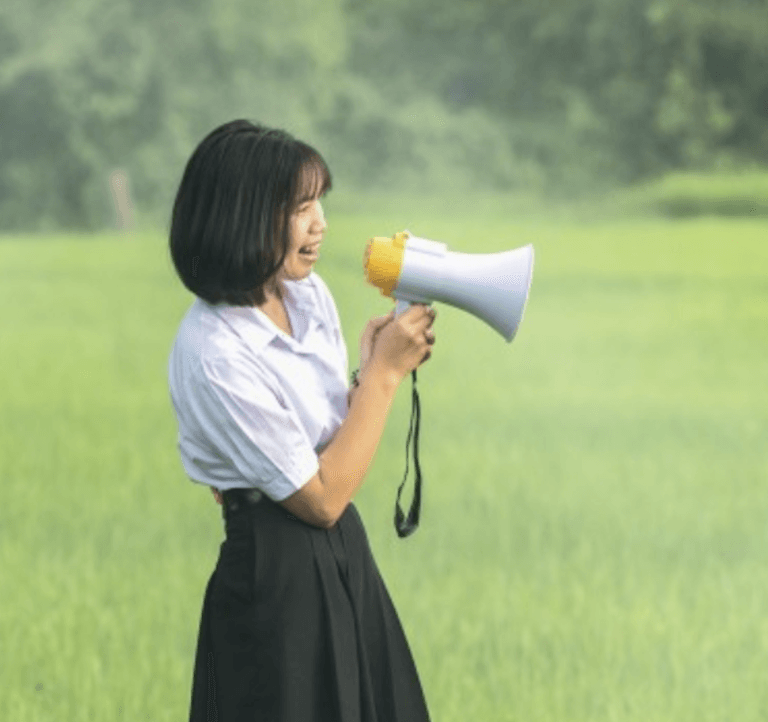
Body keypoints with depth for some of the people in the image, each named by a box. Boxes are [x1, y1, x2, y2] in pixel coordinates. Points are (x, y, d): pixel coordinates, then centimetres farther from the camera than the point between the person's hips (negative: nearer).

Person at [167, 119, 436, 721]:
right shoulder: (212, 355, -23)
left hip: (344, 557, 8)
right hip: (279, 579, -8)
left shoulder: (310, 295, 2)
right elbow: (320, 496, -19)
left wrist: (377, 366, -5)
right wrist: (385, 371, -15)